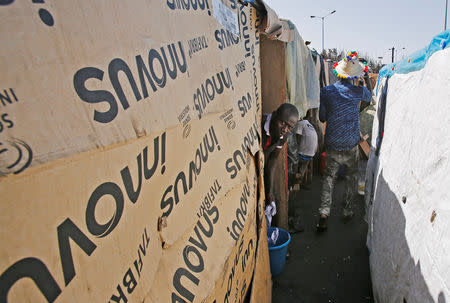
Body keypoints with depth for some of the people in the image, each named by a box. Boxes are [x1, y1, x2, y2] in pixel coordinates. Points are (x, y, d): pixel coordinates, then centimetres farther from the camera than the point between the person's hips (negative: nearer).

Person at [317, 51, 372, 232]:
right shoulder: (358, 92, -6)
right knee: (351, 177, 18)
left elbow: (322, 118, 1)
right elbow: (370, 97, 19)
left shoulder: (325, 92, -7)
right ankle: (347, 211, 28)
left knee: (328, 177, 10)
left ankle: (324, 213, 0)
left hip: (332, 144, 0)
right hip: (351, 144, 0)